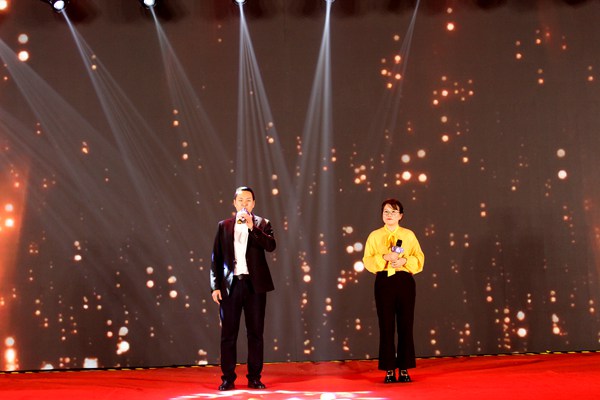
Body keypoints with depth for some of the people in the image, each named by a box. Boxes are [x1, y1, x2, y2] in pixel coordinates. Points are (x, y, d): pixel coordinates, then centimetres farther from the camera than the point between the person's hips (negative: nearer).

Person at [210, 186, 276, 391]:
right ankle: (228, 378, 8)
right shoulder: (224, 226, 9)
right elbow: (216, 258, 6)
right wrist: (215, 286, 0)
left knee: (255, 333, 3)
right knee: (228, 333, 2)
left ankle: (254, 377, 11)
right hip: (230, 284, 1)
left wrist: (252, 227, -20)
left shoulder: (262, 224, 6)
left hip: (255, 284, 0)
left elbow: (271, 246, -12)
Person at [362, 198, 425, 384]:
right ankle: (389, 370, 6)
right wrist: (385, 257, -16)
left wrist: (404, 261, -14)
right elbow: (367, 260, 0)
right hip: (384, 282, 0)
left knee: (405, 325, 0)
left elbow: (419, 259, 4)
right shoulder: (374, 236, 7)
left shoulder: (409, 235, 8)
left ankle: (404, 369, 8)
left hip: (405, 282, 1)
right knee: (386, 326, 0)